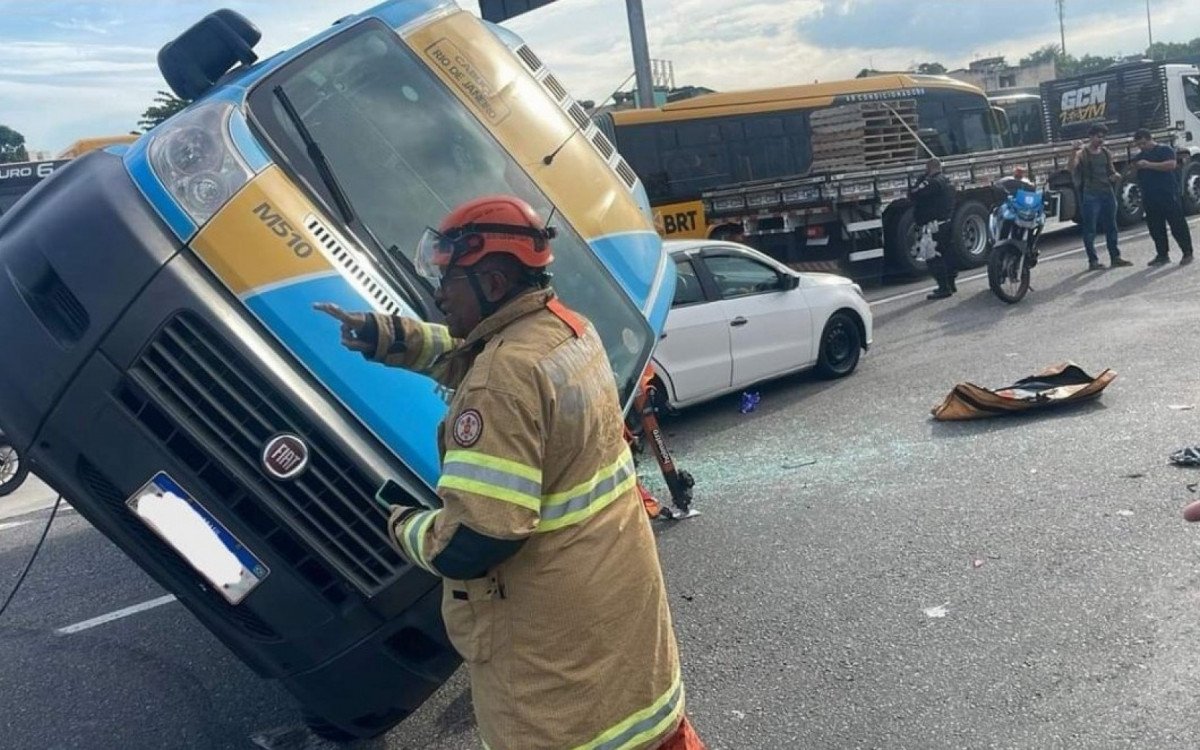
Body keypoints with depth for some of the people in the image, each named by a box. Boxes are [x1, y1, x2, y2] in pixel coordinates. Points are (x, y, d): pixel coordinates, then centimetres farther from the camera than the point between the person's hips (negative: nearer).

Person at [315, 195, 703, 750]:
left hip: (557, 637, -8)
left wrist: (402, 526, -8)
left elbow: (469, 546, -28)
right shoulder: (570, 329, 1)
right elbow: (470, 357, 20)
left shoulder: (507, 375, -26)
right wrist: (389, 335, 6)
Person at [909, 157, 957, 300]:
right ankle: (950, 283, 27)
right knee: (946, 253, 18)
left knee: (934, 257, -7)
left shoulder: (932, 182, -18)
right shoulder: (946, 182, 14)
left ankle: (943, 288, -8)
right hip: (946, 223, 10)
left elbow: (913, 194, -21)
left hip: (934, 226, -10)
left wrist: (922, 179, -9)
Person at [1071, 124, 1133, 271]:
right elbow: (1073, 167, -24)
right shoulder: (1082, 153, -6)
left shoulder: (1106, 153, 13)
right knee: (1090, 229, -3)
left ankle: (1115, 257, 18)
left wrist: (1115, 176, 2)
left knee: (1111, 227, 11)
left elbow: (1111, 171, 24)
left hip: (1107, 193, 6)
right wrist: (1076, 153, -40)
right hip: (1090, 195, -6)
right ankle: (1093, 260, 0)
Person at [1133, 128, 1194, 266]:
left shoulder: (1165, 150, -2)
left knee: (1177, 225, -3)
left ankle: (1187, 253, 5)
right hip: (1149, 199, 6)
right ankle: (1162, 255, 17)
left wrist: (1149, 165, -23)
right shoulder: (1140, 157, 17)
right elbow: (1136, 175, 23)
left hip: (1169, 197, -6)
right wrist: (1133, 168, 1)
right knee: (1155, 228, 9)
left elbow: (1171, 164, -19)